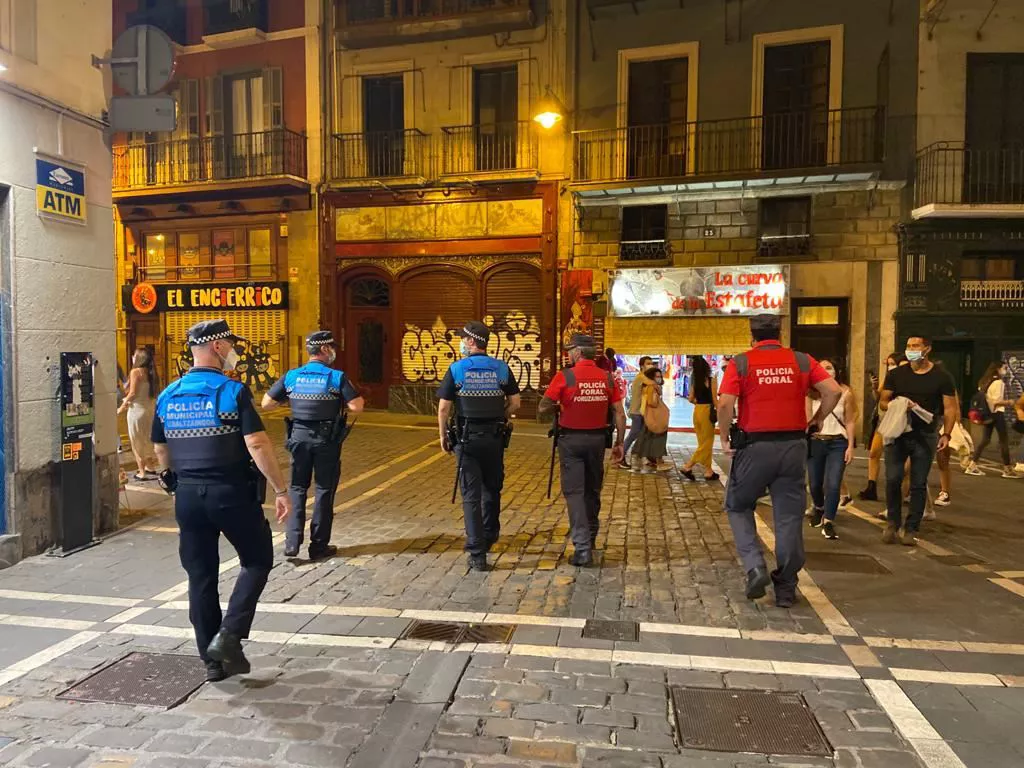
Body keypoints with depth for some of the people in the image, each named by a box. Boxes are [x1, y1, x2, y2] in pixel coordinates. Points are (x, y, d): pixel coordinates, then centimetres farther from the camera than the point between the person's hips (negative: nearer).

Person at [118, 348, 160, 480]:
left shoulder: (136, 372, -12)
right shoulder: (150, 372, 8)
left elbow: (133, 393, -16)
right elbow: (154, 392, 6)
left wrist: (122, 407, -3)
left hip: (137, 410, -7)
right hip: (150, 409, 7)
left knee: (138, 441, 3)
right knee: (147, 440, 19)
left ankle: (142, 472, 7)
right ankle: (151, 467, 28)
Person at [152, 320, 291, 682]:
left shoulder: (168, 396, 7)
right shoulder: (233, 392, -12)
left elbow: (161, 451, 15)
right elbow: (258, 445, -19)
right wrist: (281, 490, -15)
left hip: (188, 496, 6)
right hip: (232, 492, -5)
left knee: (201, 576, 13)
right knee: (257, 560, 13)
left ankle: (213, 659, 21)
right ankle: (229, 635, 0)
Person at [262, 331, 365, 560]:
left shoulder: (291, 376, 0)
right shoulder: (337, 377, -10)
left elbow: (266, 404, 4)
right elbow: (357, 407, -16)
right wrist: (340, 402, 5)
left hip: (299, 437, 3)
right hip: (327, 439, -3)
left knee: (297, 488, 16)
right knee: (324, 490, 8)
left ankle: (292, 542, 9)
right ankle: (319, 546, 14)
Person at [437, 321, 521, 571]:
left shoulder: (456, 369, -7)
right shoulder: (502, 369, 0)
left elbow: (443, 408, -7)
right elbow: (515, 403, 1)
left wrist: (443, 436, 5)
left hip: (467, 438, -3)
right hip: (495, 438, 3)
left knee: (471, 495, 2)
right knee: (492, 489, 21)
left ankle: (477, 554, 1)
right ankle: (489, 537, 38)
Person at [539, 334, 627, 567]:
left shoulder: (564, 376, -12)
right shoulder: (607, 378, -1)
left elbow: (542, 408, -9)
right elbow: (619, 413, 0)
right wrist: (619, 443, 7)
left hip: (571, 440, -4)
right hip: (597, 439, 4)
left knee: (574, 492, 1)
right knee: (593, 490, 20)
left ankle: (582, 548, -6)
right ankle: (590, 537, 36)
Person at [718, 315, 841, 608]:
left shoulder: (740, 362, -3)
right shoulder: (802, 361, 5)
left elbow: (725, 403, -13)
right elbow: (834, 391, -3)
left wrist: (725, 438, -1)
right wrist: (818, 419, 12)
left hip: (754, 445, -2)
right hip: (793, 445, 3)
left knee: (738, 506, 17)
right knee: (789, 515, 11)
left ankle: (755, 565, -1)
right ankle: (786, 588, 18)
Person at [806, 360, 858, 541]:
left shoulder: (846, 393, -4)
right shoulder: (811, 394, -2)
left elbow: (850, 421, -1)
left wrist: (850, 446, -4)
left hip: (837, 444, -1)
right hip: (815, 443, 2)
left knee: (833, 485, -12)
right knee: (815, 484, 12)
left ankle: (828, 522, 0)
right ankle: (818, 508, 43)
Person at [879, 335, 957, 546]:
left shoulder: (942, 377, -1)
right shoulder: (896, 374, 3)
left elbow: (950, 408, -1)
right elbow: (883, 402, 6)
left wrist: (946, 434, -12)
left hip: (925, 437, -1)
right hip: (897, 433, 1)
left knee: (918, 484, 4)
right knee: (893, 479, -5)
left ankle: (911, 529, 14)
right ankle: (893, 523, 14)